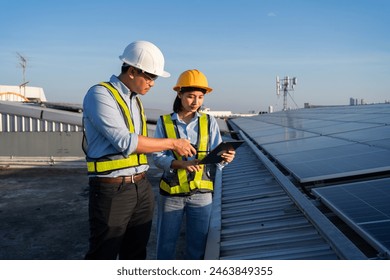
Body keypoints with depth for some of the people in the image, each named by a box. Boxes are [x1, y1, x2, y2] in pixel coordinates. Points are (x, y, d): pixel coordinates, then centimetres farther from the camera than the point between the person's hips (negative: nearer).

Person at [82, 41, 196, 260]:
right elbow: (126, 142, -20)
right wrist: (172, 143, -13)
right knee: (103, 255, 5)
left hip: (142, 187, 8)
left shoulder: (136, 100, 13)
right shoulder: (100, 94, -11)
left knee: (136, 253, 17)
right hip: (112, 190, -7)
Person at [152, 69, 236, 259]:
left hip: (201, 193, 1)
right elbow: (158, 157, -8)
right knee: (166, 243, 11)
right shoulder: (164, 122, -2)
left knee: (197, 245, 11)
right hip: (171, 193, -1)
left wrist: (224, 158, -26)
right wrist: (181, 164, -25)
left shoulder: (209, 122, 1)